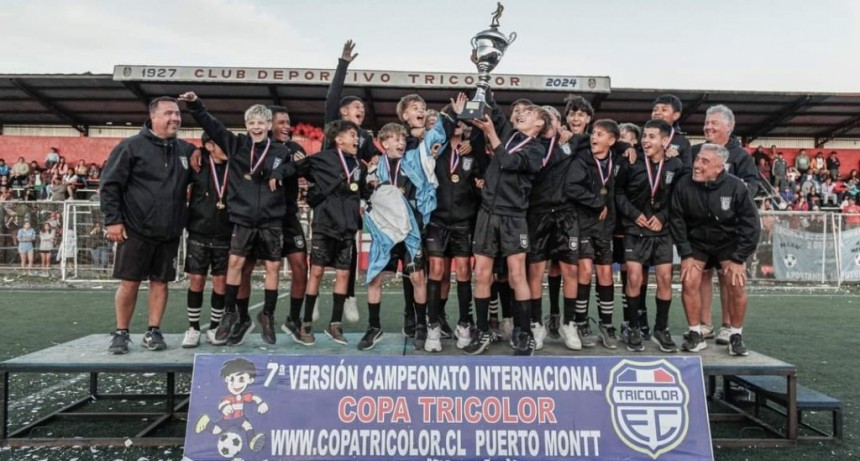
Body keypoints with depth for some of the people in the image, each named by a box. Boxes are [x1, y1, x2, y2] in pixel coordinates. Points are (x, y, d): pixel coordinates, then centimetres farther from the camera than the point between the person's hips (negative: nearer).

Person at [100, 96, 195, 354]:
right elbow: (110, 184, -6)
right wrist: (112, 220, -11)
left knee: (160, 282, 8)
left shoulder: (186, 150, 8)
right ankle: (121, 333, 16)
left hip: (170, 233, 4)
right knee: (129, 282, 2)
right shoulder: (132, 147, -5)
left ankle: (153, 332, 19)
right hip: (136, 230, -4)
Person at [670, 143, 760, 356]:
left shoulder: (736, 187, -19)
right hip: (696, 241, 1)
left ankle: (736, 336, 2)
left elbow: (751, 225, -13)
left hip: (729, 242, -1)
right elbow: (676, 220, -9)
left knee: (736, 283, -17)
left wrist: (739, 259, -15)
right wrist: (686, 254, -12)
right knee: (689, 282, -15)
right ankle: (696, 335, 2)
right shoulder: (684, 185, -17)